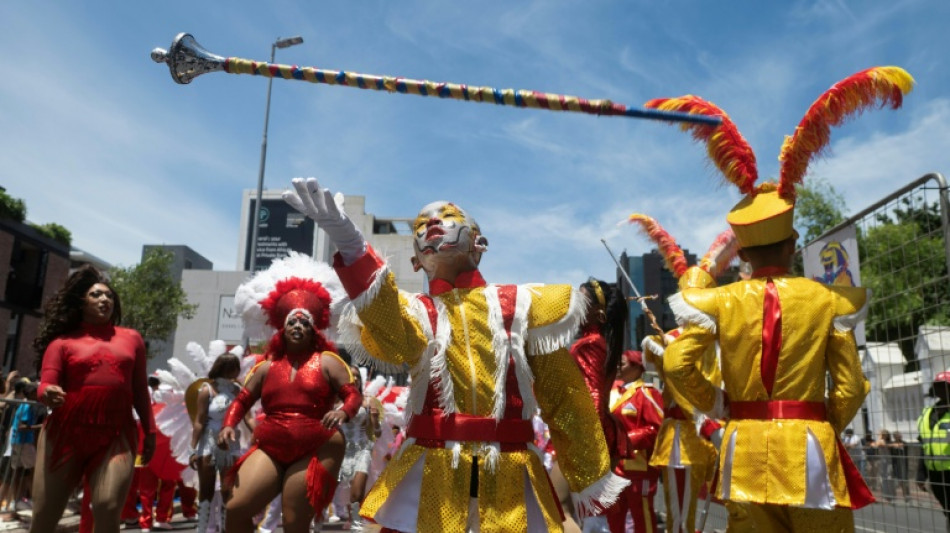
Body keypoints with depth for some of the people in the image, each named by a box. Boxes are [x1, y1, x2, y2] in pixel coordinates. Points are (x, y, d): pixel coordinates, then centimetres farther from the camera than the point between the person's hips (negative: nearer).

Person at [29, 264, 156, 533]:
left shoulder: (131, 338, 14)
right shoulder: (63, 341, 8)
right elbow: (45, 385, -1)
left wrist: (149, 430, 13)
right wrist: (48, 394, -25)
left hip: (116, 436, 0)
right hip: (66, 433, 0)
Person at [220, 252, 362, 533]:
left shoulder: (326, 362, 2)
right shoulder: (268, 367, 13)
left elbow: (354, 395, -4)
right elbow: (242, 400, 17)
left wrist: (343, 412, -26)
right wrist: (228, 426, -3)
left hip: (315, 452, -4)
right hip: (270, 451, 4)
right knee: (236, 508, -10)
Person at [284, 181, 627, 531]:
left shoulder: (520, 305, 8)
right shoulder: (418, 312, 6)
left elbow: (563, 394, 10)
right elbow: (389, 334, -20)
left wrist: (590, 479, 12)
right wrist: (351, 247, -37)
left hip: (509, 474, 1)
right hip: (433, 473, 0)